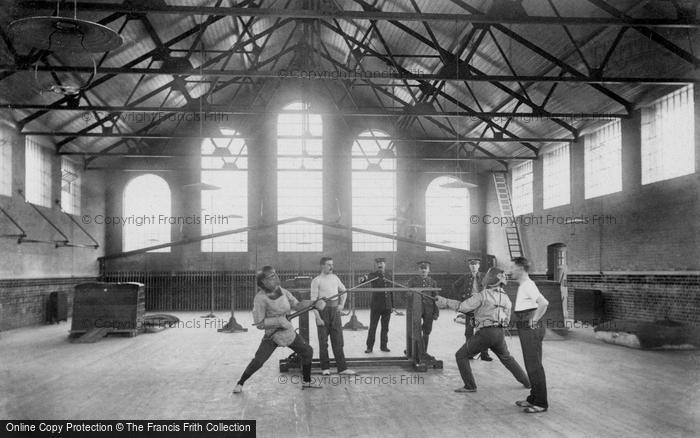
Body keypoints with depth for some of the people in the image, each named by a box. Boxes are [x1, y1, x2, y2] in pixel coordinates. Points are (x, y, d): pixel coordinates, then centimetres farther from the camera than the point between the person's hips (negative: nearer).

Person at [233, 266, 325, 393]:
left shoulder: (283, 292, -4)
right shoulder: (260, 298, -21)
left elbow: (297, 305, -4)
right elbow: (259, 323, -19)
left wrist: (314, 303, -20)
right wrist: (279, 321, -28)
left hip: (289, 333, 6)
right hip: (272, 336, -6)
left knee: (307, 351, 5)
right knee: (258, 361, -14)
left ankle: (306, 381, 23)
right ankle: (240, 383, 9)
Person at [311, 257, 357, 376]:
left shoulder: (335, 277, 10)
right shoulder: (317, 280, -6)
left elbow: (344, 291, 22)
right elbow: (313, 299, -9)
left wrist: (342, 304, 8)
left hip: (335, 310, 4)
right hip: (323, 310, -4)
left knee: (338, 340, 4)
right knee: (323, 341, 4)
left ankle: (342, 368, 6)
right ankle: (325, 368, 15)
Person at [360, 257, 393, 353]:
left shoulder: (389, 275, 8)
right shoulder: (373, 275, -4)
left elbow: (391, 291, 13)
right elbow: (368, 278, -27)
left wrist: (392, 305, 12)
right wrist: (363, 279, -52)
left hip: (387, 306, 3)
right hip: (376, 305, -3)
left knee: (385, 327, 11)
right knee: (372, 327, 1)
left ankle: (384, 345, 22)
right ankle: (369, 347, 10)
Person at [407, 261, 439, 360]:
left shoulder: (433, 282, 11)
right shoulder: (412, 281, 6)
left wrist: (436, 312, 5)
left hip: (429, 309, 2)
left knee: (427, 331, 5)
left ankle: (424, 352, 15)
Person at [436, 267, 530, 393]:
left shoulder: (483, 295, -6)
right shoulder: (506, 298, 14)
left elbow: (462, 307, -12)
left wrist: (446, 302, -2)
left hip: (485, 334, -6)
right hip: (499, 334, 6)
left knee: (461, 356, 6)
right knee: (507, 358, 31)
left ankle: (470, 386, 1)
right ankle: (526, 381, 31)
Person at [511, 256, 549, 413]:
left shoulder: (528, 285, -18)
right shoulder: (523, 285, 13)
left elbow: (544, 303, -32)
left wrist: (535, 319, -22)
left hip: (531, 330, -11)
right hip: (527, 330, 11)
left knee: (534, 366, -4)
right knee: (531, 365, 18)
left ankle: (541, 403, 4)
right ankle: (534, 398, 29)